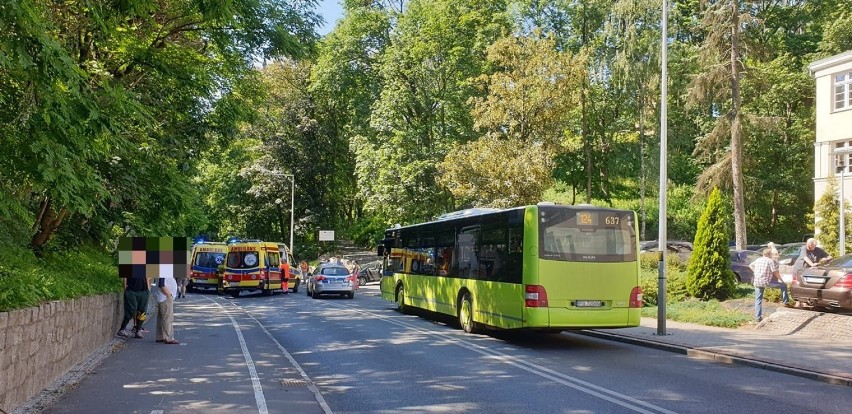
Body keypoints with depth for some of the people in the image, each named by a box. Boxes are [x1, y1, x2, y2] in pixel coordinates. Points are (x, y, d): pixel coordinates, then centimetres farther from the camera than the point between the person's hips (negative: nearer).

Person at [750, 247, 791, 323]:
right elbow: (775, 272, -8)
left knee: (758, 300, 11)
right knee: (783, 285, 13)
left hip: (757, 282, 6)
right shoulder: (771, 261, -6)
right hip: (767, 282, -6)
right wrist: (781, 280, 5)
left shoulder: (758, 260, 12)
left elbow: (750, 265, 28)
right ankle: (785, 302, 12)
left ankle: (757, 317, 12)